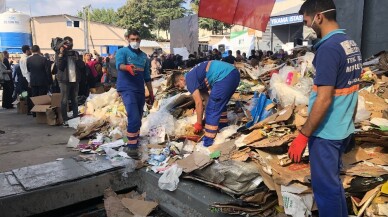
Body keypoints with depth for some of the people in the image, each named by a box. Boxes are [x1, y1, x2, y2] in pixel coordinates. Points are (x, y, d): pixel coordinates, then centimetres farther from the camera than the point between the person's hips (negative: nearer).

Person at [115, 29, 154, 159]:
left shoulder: (144, 56, 15)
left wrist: (151, 93, 17)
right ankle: (131, 147, -9)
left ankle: (134, 144, 23)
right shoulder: (122, 52, -1)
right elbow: (119, 65, -23)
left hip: (140, 91, 6)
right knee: (134, 118, -18)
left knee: (137, 120, 11)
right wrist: (128, 67, -46)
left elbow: (147, 77, 18)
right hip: (127, 89, -6)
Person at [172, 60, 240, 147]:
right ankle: (223, 127, 43)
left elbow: (199, 103, -4)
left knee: (212, 110, -2)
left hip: (225, 77, -10)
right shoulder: (195, 75, 25)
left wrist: (198, 124, 6)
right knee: (220, 103, 28)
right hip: (233, 73, 10)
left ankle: (208, 142, 3)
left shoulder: (189, 79, -2)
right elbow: (206, 97, 29)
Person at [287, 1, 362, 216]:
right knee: (334, 180, 24)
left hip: (326, 133, -9)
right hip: (344, 130, 9)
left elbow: (324, 99, -24)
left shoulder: (328, 48, -21)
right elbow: (351, 91, 14)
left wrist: (303, 135, -19)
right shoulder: (352, 44, 7)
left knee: (325, 187, 7)